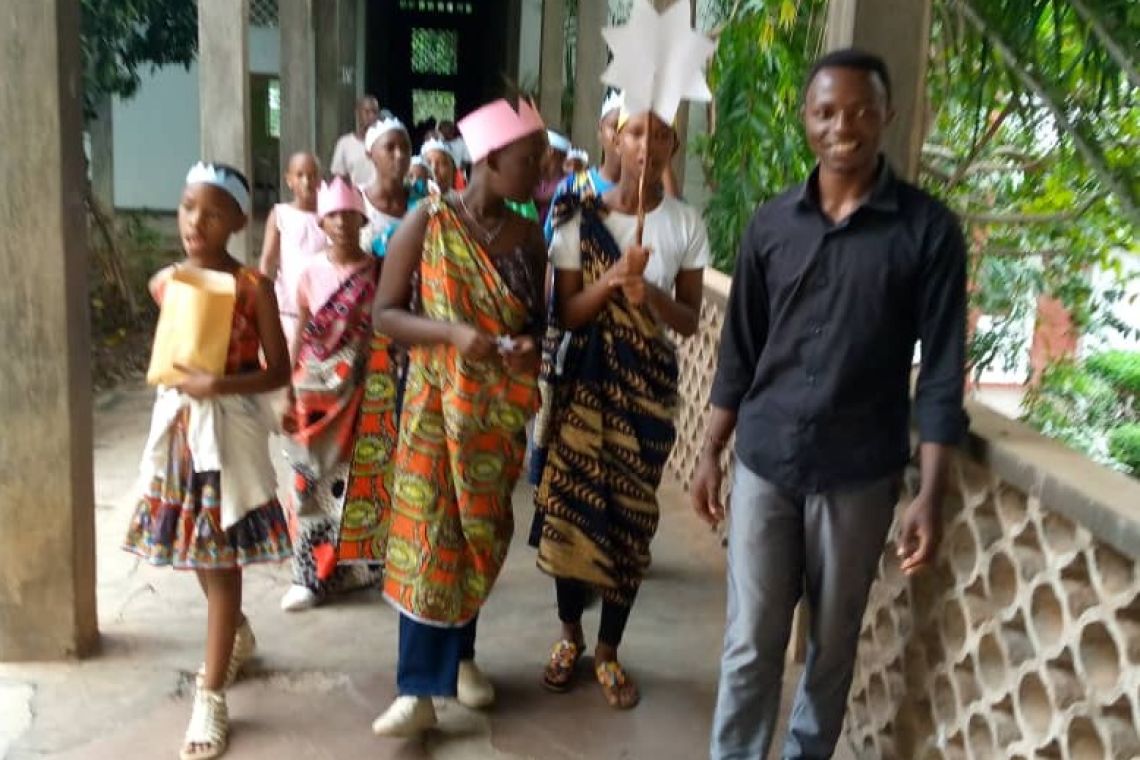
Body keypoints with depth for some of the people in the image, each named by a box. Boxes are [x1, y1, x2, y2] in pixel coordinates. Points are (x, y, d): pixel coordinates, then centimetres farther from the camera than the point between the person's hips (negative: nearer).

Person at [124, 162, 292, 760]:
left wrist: (217, 384, -22)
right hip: (177, 422, 5)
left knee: (220, 560, 2)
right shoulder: (163, 282, 2)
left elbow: (279, 371, -11)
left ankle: (211, 696, 12)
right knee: (198, 551, 17)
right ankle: (238, 633, 44)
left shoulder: (254, 287, -12)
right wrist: (181, 381, 7)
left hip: (229, 426, -5)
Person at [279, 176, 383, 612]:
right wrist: (288, 393, 1)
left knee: (355, 476, 4)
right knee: (311, 480, 3)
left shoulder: (377, 272, -2)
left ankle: (349, 565, 19)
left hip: (361, 390, -1)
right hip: (315, 390, 1)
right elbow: (301, 336, 5)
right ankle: (312, 573, 13)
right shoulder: (311, 273, 2)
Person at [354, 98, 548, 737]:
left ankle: (461, 654, 33)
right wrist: (454, 333, -25)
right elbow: (386, 312, -9)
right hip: (437, 404, -4)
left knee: (483, 534, 13)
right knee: (429, 537, -3)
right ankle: (419, 690, 4)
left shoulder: (529, 236, 3)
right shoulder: (428, 223, -9)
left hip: (501, 410, 4)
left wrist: (530, 343, -11)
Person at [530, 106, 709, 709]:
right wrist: (611, 280, -23)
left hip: (648, 387, 0)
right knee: (570, 507, 3)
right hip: (585, 381, 0)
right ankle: (569, 636, 27)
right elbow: (566, 314, -6)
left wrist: (648, 292, -21)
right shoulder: (579, 217, -3)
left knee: (629, 517, 4)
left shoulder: (686, 224, -2)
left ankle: (608, 651, 22)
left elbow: (689, 322, -2)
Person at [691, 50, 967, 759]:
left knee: (833, 642, 14)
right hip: (764, 463, 2)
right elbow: (740, 350, 8)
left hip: (860, 474, -1)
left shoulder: (928, 228, -6)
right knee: (751, 643, 7)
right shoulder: (771, 223, 2)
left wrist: (930, 494, -11)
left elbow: (941, 368, -7)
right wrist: (711, 452, 7)